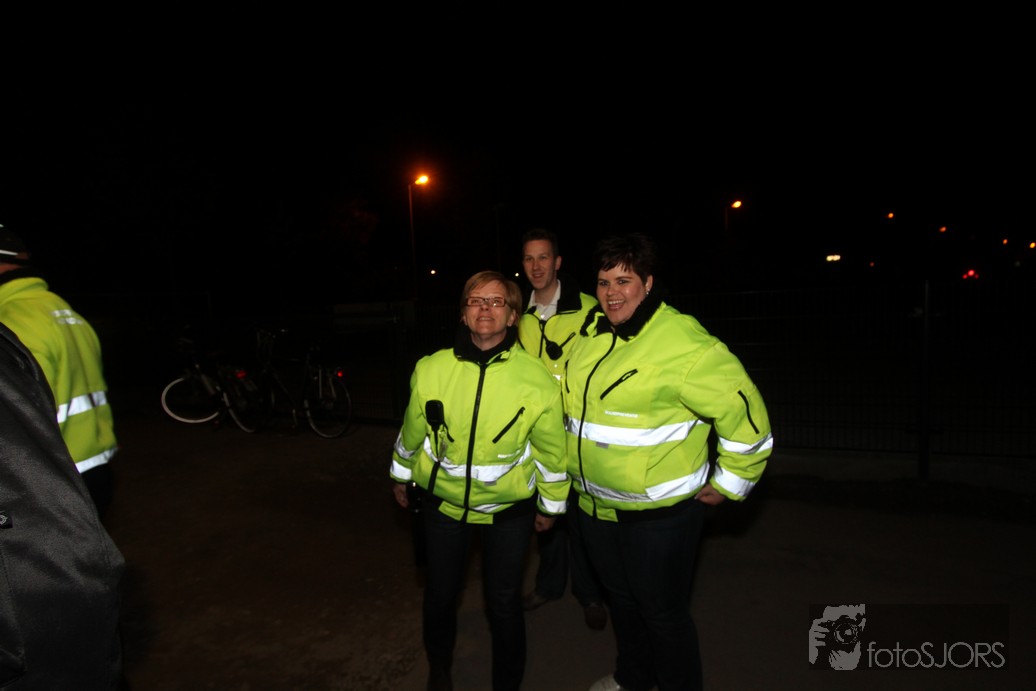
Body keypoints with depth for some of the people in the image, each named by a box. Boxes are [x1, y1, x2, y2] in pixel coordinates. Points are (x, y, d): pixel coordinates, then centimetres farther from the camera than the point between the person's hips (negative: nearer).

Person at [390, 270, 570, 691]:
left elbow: (551, 450, -5)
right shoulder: (431, 369, -13)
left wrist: (551, 505, 4)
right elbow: (412, 430, 3)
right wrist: (401, 475, 15)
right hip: (443, 502, 2)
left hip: (509, 510, -1)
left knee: (503, 605, 9)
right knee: (439, 596, 17)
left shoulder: (537, 381, -17)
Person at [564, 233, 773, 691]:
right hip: (594, 503, 7)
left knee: (662, 611, 11)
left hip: (659, 511, -7)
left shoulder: (685, 343, -22)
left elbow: (743, 412, -18)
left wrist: (729, 483, -10)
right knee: (620, 597, 26)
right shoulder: (590, 335, 0)